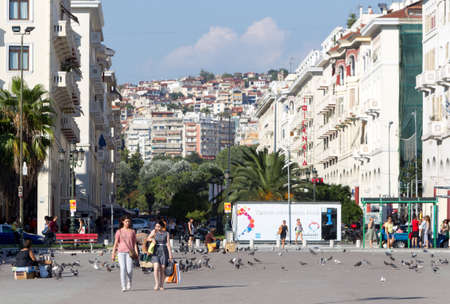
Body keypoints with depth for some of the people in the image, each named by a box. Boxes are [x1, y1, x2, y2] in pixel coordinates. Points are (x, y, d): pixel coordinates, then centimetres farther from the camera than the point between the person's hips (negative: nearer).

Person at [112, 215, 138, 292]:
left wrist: (136, 253, -2)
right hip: (121, 252, 0)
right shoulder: (119, 232, 7)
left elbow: (135, 243, 9)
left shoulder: (132, 231, 10)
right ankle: (124, 287, -8)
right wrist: (113, 254, 1)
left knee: (129, 270, -9)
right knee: (123, 269, -12)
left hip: (129, 252, 0)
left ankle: (129, 283, 21)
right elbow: (116, 243, 6)